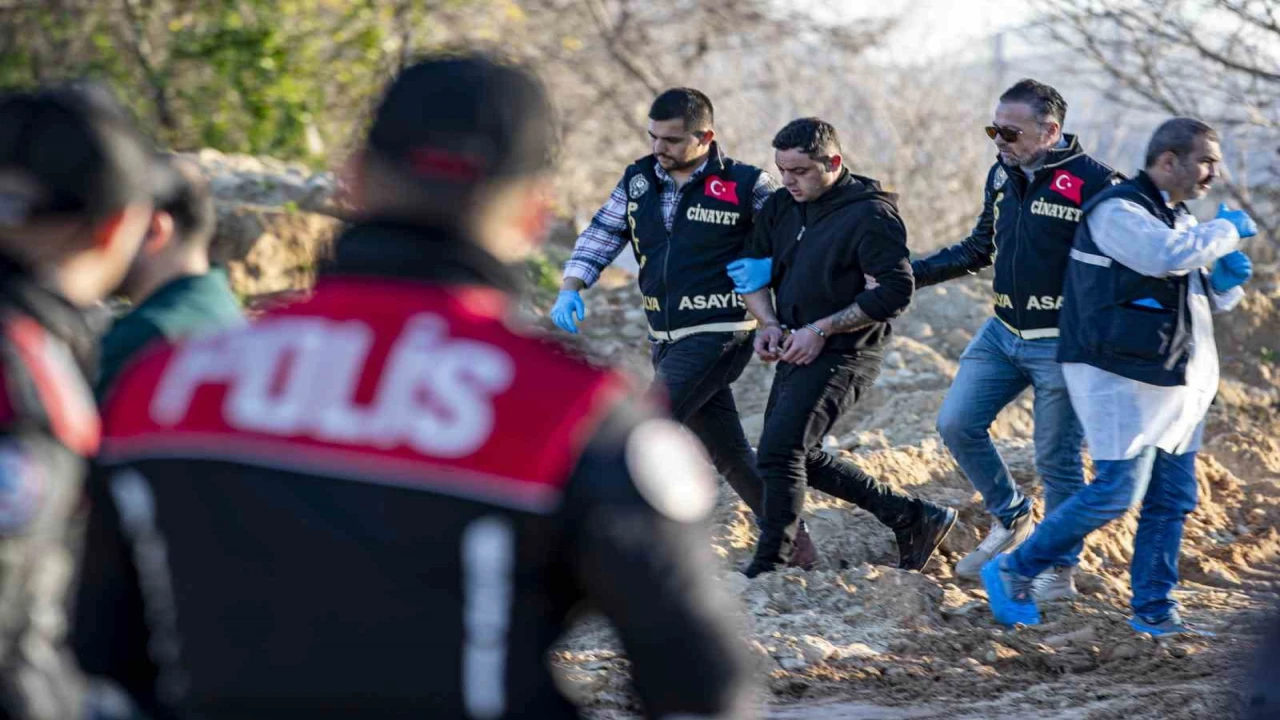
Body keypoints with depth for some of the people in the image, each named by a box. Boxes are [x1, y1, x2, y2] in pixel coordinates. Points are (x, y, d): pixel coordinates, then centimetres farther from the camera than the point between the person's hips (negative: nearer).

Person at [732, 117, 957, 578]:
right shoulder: (782, 208, 7)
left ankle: (768, 571, -12)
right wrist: (770, 324, -2)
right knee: (800, 457, 14)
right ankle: (912, 518, 24)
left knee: (779, 451, -18)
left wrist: (821, 329, -20)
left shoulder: (869, 216, -16)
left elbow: (894, 293, -19)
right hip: (796, 353, 9)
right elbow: (753, 268, 16)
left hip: (843, 355, -9)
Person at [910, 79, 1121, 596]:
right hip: (1003, 334, 7)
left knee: (1057, 459, 0)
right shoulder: (1001, 175, 7)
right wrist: (911, 273, 11)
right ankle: (1011, 520, 21)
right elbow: (979, 249, 20)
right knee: (956, 423, 1)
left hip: (1061, 344, -7)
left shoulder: (1093, 183, -15)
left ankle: (1061, 570, 14)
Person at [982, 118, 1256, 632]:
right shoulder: (1119, 212, -13)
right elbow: (1166, 256, -32)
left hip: (1177, 384, 9)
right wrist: (1226, 232, -16)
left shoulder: (1178, 218, 18)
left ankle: (1154, 609, 14)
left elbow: (1203, 299, 27)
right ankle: (1011, 572, 2)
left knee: (1173, 498, 6)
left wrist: (1226, 280, 4)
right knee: (1117, 491, -12)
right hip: (1123, 378, -9)